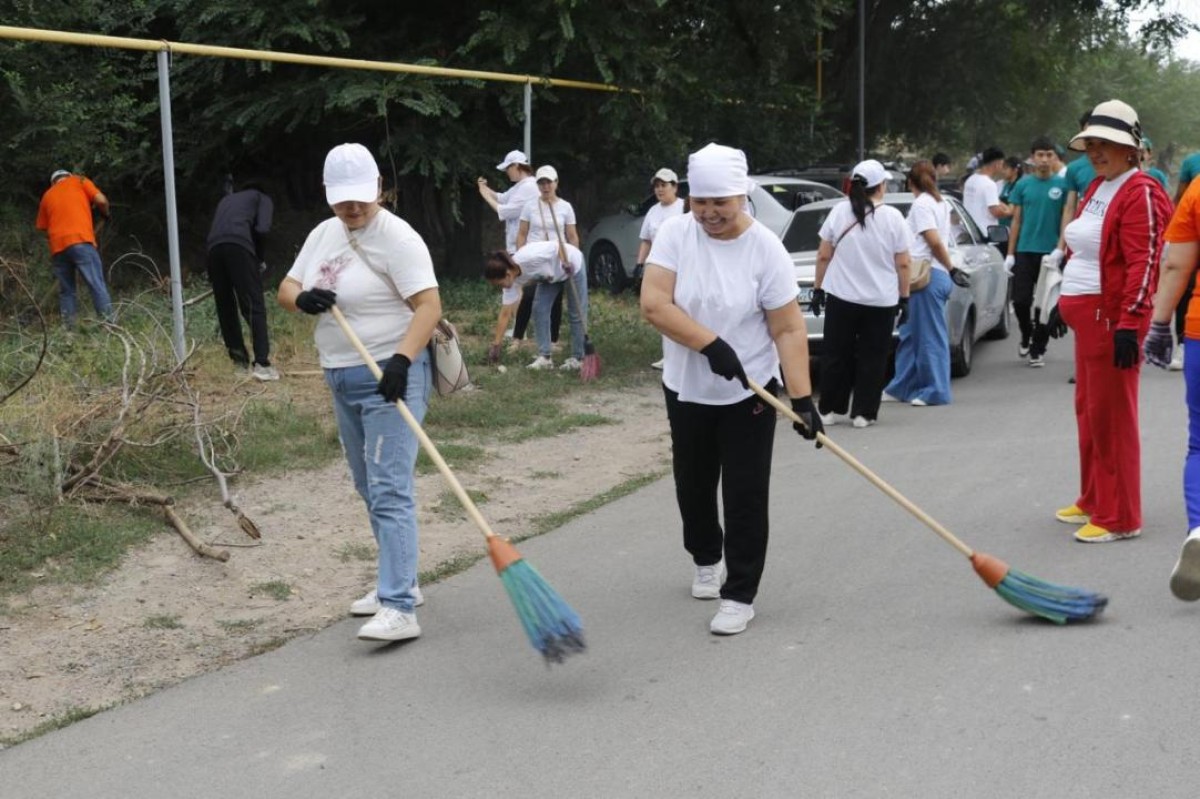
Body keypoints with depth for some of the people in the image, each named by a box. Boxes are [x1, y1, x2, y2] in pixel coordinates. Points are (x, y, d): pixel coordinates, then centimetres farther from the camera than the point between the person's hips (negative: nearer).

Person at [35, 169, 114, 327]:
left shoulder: (47, 196, 25)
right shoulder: (79, 181, 17)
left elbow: (44, 228, 22)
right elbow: (101, 200, 4)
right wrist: (106, 213, 23)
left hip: (57, 247, 4)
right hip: (80, 240, -4)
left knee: (66, 291, 10)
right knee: (97, 286, -7)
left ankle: (68, 330, 3)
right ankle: (110, 325, -16)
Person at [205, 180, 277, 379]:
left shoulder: (226, 200, 38)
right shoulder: (263, 199, 24)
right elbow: (261, 229, 4)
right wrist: (260, 258, 17)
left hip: (214, 247, 5)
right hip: (239, 245, -5)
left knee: (225, 307, 14)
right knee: (254, 306, -5)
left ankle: (239, 360, 17)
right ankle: (261, 363, -13)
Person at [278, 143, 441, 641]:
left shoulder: (397, 238, -13)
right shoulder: (323, 233, 11)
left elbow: (429, 305, -21)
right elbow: (286, 288, 14)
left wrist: (402, 359, -36)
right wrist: (302, 298, -10)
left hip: (390, 377, -9)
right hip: (342, 379, 9)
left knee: (389, 490, -15)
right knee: (370, 489, 16)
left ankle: (399, 609, -18)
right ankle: (401, 582, 29)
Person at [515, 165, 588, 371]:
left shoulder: (565, 207, 2)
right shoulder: (530, 206, 5)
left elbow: (573, 237, 3)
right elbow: (522, 235, 7)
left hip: (567, 263, -2)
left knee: (577, 312, -3)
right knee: (540, 309, -3)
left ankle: (578, 357, 1)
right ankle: (544, 357, 2)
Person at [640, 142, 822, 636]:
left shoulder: (765, 248, -14)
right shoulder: (675, 233, -10)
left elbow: (789, 329, -15)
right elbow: (653, 303, -20)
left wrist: (802, 397, -23)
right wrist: (711, 344, -28)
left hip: (749, 393, -3)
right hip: (686, 390, 3)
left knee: (745, 495, -2)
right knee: (693, 484, 18)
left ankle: (740, 596, 9)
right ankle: (706, 560, 44)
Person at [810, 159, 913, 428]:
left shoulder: (839, 212, -3)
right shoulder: (893, 217, -6)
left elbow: (823, 257, -1)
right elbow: (903, 265, -4)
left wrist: (818, 288, 8)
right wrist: (904, 297, 5)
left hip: (841, 297, 1)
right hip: (881, 301, -1)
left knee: (836, 355, 10)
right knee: (872, 358, 6)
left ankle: (830, 410, 14)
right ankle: (863, 413, 6)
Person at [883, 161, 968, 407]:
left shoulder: (921, 204, -11)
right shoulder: (941, 203, 16)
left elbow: (935, 241, -16)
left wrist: (951, 269, -11)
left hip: (927, 276, -9)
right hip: (938, 274, 9)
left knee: (930, 336, -4)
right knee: (911, 334, 13)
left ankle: (935, 391, 1)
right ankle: (902, 387, 19)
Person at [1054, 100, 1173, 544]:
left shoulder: (1140, 194, -15)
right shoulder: (1096, 188, 14)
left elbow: (1144, 264, -21)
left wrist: (1129, 323, -26)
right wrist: (1069, 302, 19)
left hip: (1111, 317, -10)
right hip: (1086, 316, 10)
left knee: (1111, 416, -3)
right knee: (1087, 410, 18)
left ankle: (1120, 518, 6)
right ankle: (1093, 501, 31)